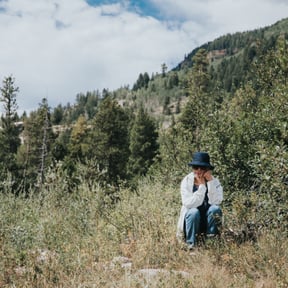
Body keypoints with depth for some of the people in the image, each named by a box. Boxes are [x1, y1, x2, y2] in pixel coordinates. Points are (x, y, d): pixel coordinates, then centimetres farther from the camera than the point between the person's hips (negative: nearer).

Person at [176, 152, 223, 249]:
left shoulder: (214, 181, -8)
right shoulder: (187, 181, -12)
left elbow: (216, 202, -24)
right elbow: (188, 204, -25)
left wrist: (210, 181, -27)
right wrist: (202, 186, -29)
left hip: (209, 220, 1)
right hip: (191, 218, -1)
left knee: (215, 209, -27)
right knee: (194, 212, -32)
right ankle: (191, 245, -17)